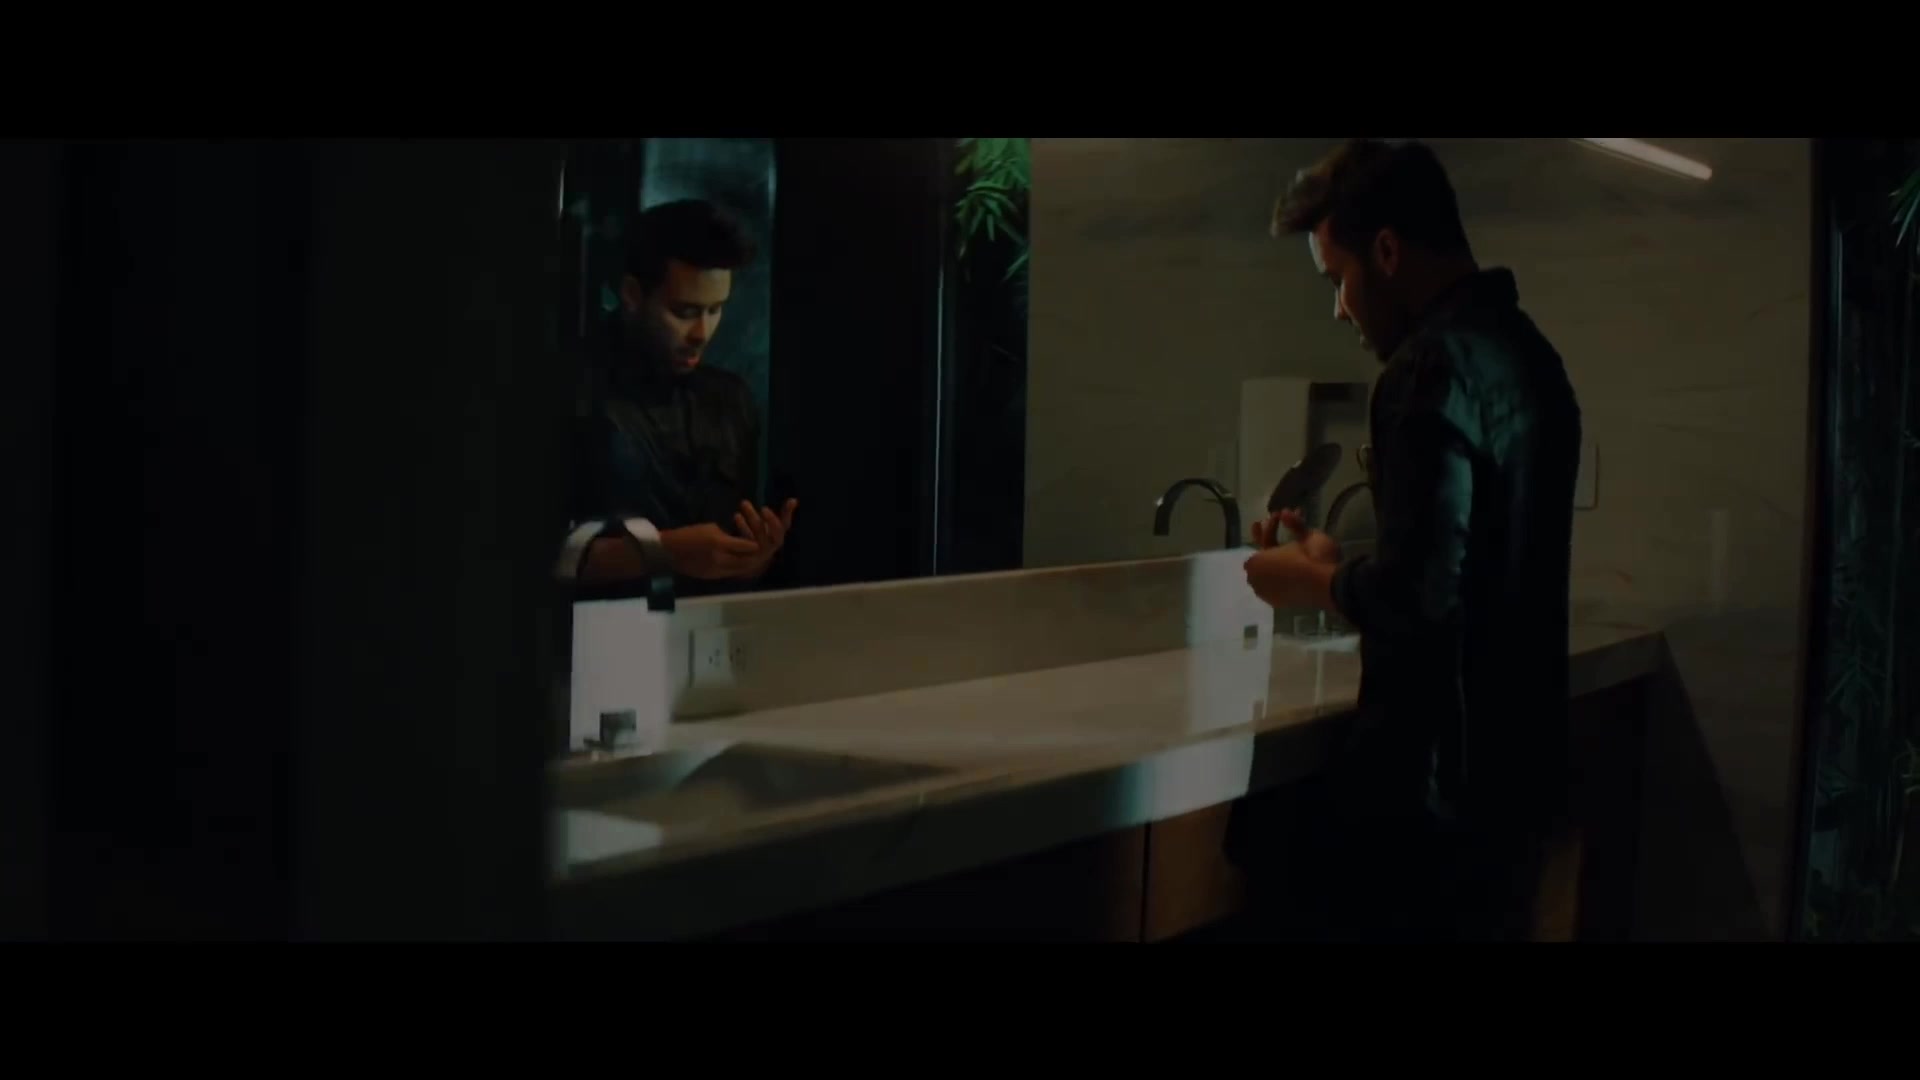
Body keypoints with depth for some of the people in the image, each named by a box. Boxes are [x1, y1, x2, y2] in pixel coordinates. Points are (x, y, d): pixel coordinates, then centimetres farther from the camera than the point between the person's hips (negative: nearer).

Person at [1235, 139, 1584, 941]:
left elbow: (1420, 594, -25)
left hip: (1437, 783, -9)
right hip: (1516, 768, 9)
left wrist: (1313, 585, -7)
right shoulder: (1524, 351, 12)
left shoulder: (1434, 366, -18)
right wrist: (1339, 567, 15)